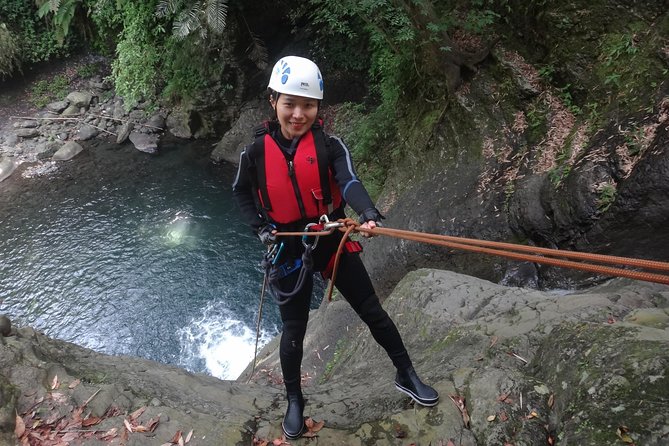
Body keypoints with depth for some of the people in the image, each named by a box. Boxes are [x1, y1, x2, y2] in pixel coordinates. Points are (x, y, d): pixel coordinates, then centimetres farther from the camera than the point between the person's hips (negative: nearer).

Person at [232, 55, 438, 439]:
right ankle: (295, 401, 33)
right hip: (288, 248, 1)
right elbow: (241, 192, 11)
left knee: (372, 311, 8)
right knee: (294, 329, 10)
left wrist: (369, 214, -48)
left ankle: (407, 376, 30)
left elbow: (350, 182, -29)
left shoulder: (330, 145, -11)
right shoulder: (256, 152, -7)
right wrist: (259, 226, -3)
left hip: (333, 241, 0)